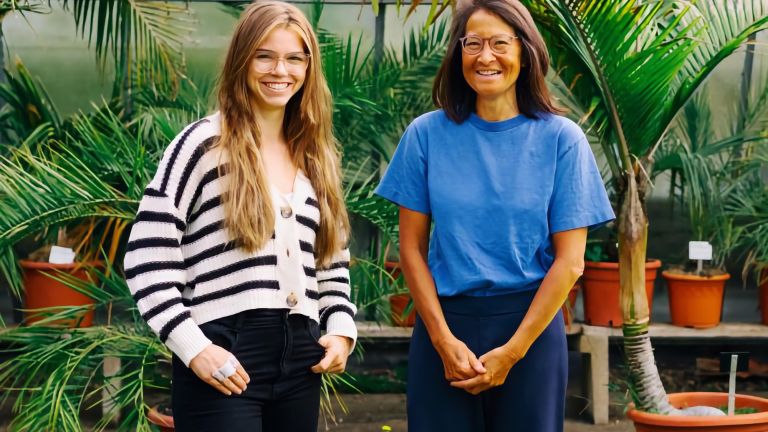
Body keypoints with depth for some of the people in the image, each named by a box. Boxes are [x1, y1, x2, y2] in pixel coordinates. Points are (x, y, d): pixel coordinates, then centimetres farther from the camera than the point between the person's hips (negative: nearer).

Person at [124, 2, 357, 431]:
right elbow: (147, 256, -9)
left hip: (301, 361, 6)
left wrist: (341, 328, 6)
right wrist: (192, 347, -15)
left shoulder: (316, 157, 15)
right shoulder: (204, 143, -4)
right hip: (224, 363, -6)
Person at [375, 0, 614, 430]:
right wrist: (444, 339, -9)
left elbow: (569, 261, -5)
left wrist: (512, 351, -9)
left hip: (531, 323, -1)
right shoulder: (427, 135, 0)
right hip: (445, 320, 1)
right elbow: (412, 249, 1)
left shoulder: (561, 138, -3)